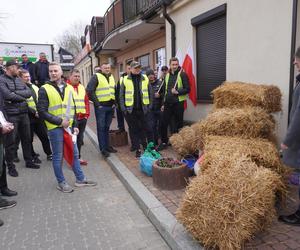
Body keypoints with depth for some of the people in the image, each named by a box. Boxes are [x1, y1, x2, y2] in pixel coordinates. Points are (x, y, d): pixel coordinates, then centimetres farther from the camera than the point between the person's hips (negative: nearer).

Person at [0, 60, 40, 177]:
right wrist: (23, 97, -5)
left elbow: (29, 92, 2)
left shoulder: (19, 80, 13)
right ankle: (10, 166, 15)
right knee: (11, 141, 3)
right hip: (11, 114, -6)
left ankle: (29, 161, 28)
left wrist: (16, 93, -12)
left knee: (27, 139, 14)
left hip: (24, 113, 6)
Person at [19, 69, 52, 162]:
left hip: (38, 117, 6)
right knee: (29, 139, 7)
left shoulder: (35, 87, 14)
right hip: (28, 118, -6)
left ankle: (49, 154, 20)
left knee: (44, 136, 9)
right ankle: (33, 156, 20)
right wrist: (34, 112, -18)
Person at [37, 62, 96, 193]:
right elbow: (42, 111, -10)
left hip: (69, 127, 5)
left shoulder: (69, 88, 11)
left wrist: (75, 125, 7)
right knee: (58, 156, 4)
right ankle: (61, 183, 18)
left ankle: (80, 179, 24)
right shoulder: (44, 89, -5)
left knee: (74, 153, 12)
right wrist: (59, 121, -16)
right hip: (55, 128, -5)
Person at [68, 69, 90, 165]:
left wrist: (87, 114, 8)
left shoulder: (82, 87, 15)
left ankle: (78, 157, 26)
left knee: (80, 138, 13)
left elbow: (86, 102, 16)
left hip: (82, 118, 6)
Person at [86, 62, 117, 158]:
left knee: (107, 127, 14)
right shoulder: (96, 77, -6)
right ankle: (103, 149, 7)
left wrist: (114, 102, 10)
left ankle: (107, 146, 24)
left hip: (110, 106, 6)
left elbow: (115, 90, 22)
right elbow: (89, 90, -13)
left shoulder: (112, 77, 14)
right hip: (101, 107, -6)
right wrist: (97, 103, -13)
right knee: (101, 127, 1)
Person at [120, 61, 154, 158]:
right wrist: (123, 108, -5)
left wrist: (150, 105, 3)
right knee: (134, 130, 7)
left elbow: (150, 93, 9)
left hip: (144, 109, 1)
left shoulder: (145, 78, 6)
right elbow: (121, 95, 2)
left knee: (148, 129, 3)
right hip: (131, 110, -1)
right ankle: (137, 149, 18)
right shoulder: (125, 80, 1)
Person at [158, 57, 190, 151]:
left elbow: (187, 89, -6)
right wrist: (163, 103, 16)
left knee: (178, 124, 5)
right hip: (168, 103, 5)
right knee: (164, 123, 5)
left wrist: (177, 92, -21)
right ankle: (164, 142, 19)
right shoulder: (167, 75, 13)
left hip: (178, 103, -5)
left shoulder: (182, 74, -4)